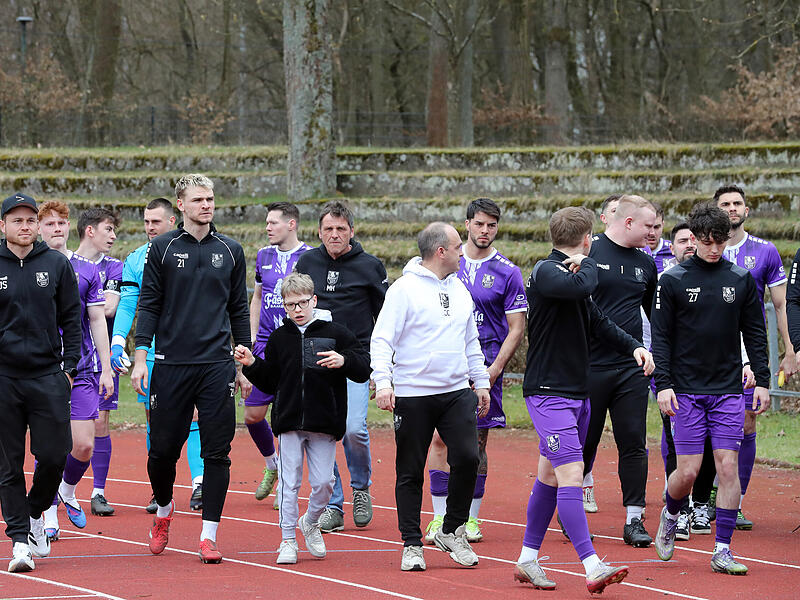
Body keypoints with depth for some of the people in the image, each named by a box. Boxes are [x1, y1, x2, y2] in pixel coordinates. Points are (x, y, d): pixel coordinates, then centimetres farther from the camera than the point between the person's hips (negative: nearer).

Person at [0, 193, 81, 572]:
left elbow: (71, 318, 11)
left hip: (48, 376, 1)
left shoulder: (57, 265, 6)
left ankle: (35, 513, 24)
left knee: (54, 455, -3)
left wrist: (69, 366, 4)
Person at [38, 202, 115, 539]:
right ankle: (50, 517, 8)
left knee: (83, 445, -5)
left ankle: (67, 492, 24)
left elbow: (97, 321, 9)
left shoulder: (87, 270, 7)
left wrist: (106, 368, 5)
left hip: (82, 370, 1)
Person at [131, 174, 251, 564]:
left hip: (218, 367, 1)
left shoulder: (230, 250, 10)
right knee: (163, 448, 2)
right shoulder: (162, 248, 4)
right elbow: (149, 305, 3)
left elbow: (239, 310, 15)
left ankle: (209, 535, 1)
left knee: (217, 451, -3)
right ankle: (164, 510, 30)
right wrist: (141, 357, -6)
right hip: (170, 366, -1)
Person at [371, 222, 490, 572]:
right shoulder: (404, 289, -7)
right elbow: (382, 340, -10)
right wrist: (383, 382, -21)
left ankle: (452, 532, 8)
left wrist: (481, 382, 20)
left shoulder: (459, 289, 14)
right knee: (410, 473, 1)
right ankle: (412, 545, 9)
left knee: (467, 457, -9)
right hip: (413, 395, -5)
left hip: (456, 392, 5)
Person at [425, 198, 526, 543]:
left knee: (476, 442, 4)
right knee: (440, 438, -5)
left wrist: (494, 369, -10)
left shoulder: (506, 272, 0)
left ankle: (470, 519, 12)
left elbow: (516, 328, 0)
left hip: (484, 366, -1)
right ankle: (440, 518, 0)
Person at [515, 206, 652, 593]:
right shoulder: (546, 273, -14)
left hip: (576, 393, 10)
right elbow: (583, 286, -34)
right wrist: (587, 263, -11)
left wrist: (633, 347, 6)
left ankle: (528, 560, 22)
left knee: (550, 476, 14)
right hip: (549, 392, -10)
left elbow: (597, 322, 22)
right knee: (571, 475, -16)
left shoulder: (571, 275, 16)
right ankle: (592, 568, -24)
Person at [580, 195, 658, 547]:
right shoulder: (588, 253, -5)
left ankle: (634, 520, 3)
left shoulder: (646, 264, 13)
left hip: (631, 369, 4)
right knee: (584, 443, 4)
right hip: (589, 368, -4)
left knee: (634, 444, 0)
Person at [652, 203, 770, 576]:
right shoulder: (673, 281, -1)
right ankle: (670, 516, 28)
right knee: (687, 471, -4)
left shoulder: (741, 279, 6)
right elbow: (661, 336, 0)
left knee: (728, 466, -6)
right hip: (687, 391, -2)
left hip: (729, 391, 2)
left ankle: (723, 551, -1)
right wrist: (663, 384, -8)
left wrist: (762, 380, 6)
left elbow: (755, 333, 12)